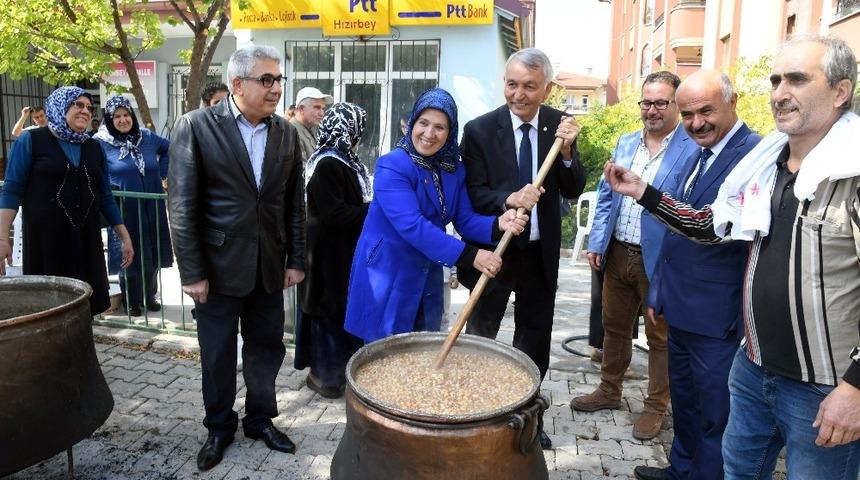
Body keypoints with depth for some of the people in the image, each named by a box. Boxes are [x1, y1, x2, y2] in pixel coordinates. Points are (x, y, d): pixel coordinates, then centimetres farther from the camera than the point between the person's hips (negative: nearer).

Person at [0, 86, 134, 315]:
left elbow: (105, 195, 13)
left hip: (87, 237, 4)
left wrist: (124, 236, 9)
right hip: (45, 237, -4)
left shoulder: (93, 147, 12)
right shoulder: (30, 141, -1)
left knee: (84, 303, 6)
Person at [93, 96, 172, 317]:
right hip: (125, 210, -3)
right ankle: (131, 301, 20)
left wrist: (163, 172, 11)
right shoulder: (100, 143, -6)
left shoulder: (147, 137, 5)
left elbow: (168, 149, 20)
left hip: (151, 208, 3)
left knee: (152, 253, 10)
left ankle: (150, 295, 25)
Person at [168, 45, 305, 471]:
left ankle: (261, 419, 36)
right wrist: (192, 272, -11)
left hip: (269, 268, 3)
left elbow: (294, 203, 7)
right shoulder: (196, 126, -8)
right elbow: (182, 206, -10)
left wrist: (296, 260, 6)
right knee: (218, 356, 12)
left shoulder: (287, 133, 4)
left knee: (266, 350, 14)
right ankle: (219, 427, 34)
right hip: (219, 267, -3)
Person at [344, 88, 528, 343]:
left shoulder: (454, 170, 3)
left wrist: (498, 224, -24)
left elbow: (465, 220, -2)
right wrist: (470, 255, -34)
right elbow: (412, 225, -30)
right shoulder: (392, 166, -19)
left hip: (427, 277, 6)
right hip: (387, 275, -6)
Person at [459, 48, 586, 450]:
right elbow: (474, 194, -14)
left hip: (541, 253, 3)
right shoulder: (479, 129, -12)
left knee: (535, 339, 16)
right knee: (479, 338, 12)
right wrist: (508, 200, -32)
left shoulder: (559, 125, -4)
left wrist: (566, 152, -23)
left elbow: (573, 190, -5)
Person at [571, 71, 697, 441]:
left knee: (660, 337, 10)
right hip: (617, 254, 6)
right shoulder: (625, 144, 10)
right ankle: (609, 392, 37)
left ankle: (655, 407, 28)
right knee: (614, 327, 19)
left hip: (661, 261, -6)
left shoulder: (694, 150, -10)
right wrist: (596, 243, 6)